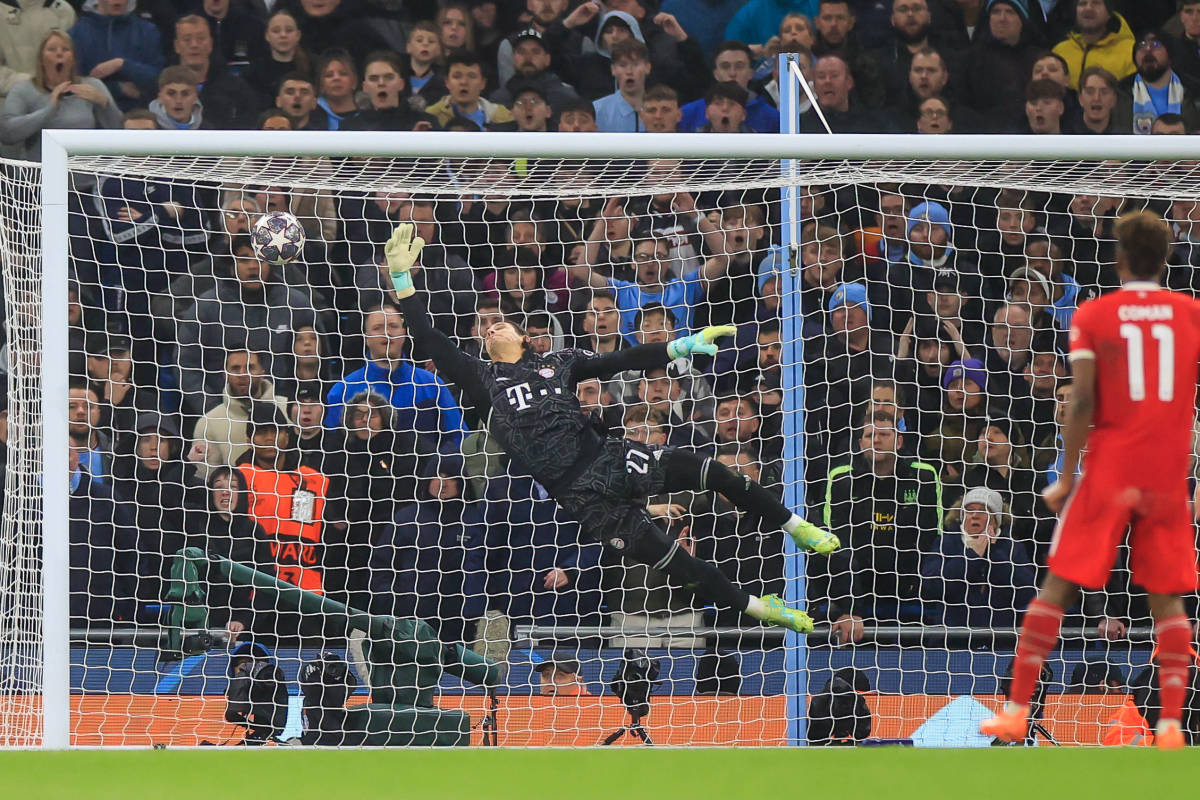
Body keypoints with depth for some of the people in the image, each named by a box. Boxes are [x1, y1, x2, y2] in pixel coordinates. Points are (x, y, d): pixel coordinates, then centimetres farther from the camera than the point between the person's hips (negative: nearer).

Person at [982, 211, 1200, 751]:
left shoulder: (1092, 316, -2)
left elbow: (1082, 402, -9)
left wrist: (1067, 477, -4)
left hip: (1110, 469, -2)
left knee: (1058, 585, 4)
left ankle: (1017, 711, 1)